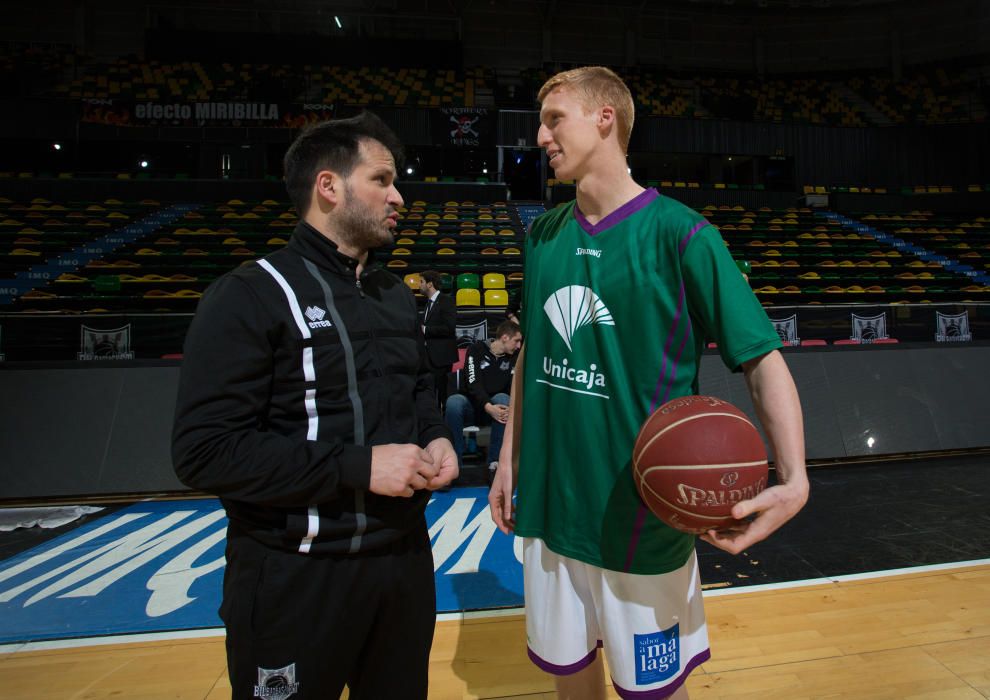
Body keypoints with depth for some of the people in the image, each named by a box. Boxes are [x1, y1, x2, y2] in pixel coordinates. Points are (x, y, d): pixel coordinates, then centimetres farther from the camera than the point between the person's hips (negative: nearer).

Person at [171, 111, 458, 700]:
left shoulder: (396, 293, 10)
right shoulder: (250, 296, -13)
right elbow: (205, 451, -19)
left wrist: (437, 437, -2)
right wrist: (357, 466, -24)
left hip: (405, 555, 7)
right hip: (295, 579, -6)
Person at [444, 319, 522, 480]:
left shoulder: (513, 358, 5)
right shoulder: (476, 350, -6)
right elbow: (474, 384, -18)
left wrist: (512, 407, -30)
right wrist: (488, 407, -35)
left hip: (495, 406, 2)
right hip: (472, 405, -2)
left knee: (503, 398, -33)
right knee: (454, 401, -35)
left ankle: (495, 464, -31)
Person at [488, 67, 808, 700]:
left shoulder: (679, 234, -12)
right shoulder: (544, 235, 4)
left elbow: (764, 361, -11)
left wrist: (794, 480, -26)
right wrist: (510, 453, 10)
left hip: (642, 519, -4)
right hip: (550, 504, 5)